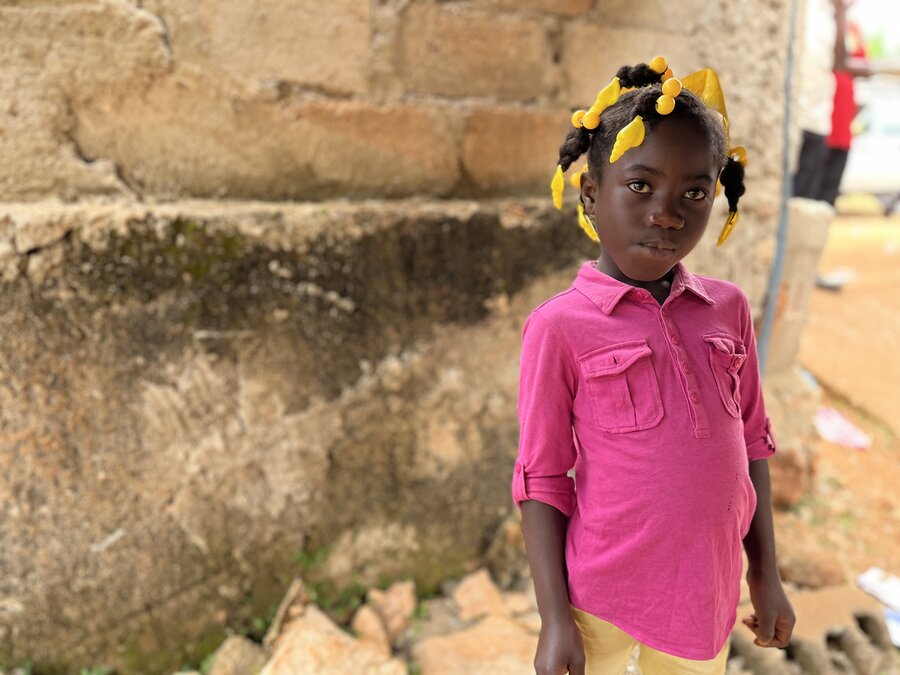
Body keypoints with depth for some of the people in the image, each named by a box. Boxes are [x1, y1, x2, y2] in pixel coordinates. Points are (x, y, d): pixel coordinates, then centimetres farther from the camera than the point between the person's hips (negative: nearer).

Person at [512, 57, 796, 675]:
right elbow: (542, 480, -10)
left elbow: (751, 444, 7)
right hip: (604, 600, -4)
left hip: (709, 595, 4)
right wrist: (555, 618, -9)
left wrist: (767, 575, 10)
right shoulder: (560, 327, -14)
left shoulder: (728, 309, -1)